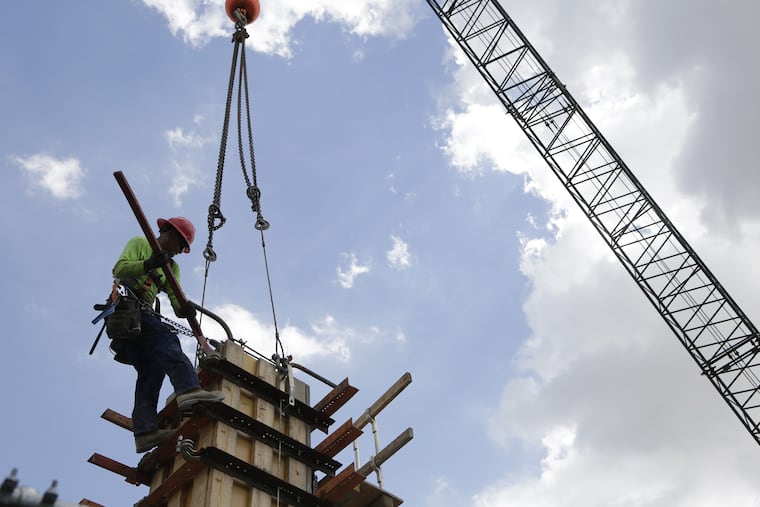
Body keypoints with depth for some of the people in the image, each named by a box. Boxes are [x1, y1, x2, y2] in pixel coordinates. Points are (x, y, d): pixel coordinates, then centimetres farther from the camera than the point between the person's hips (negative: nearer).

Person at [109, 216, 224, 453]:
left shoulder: (172, 267, 28)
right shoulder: (139, 244, 11)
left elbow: (176, 299, 11)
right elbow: (119, 269, -7)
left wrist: (185, 309, -13)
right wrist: (148, 264, -24)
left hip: (143, 314, 8)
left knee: (151, 368, -8)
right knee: (166, 342, -28)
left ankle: (145, 430, -18)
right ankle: (189, 389, -49)